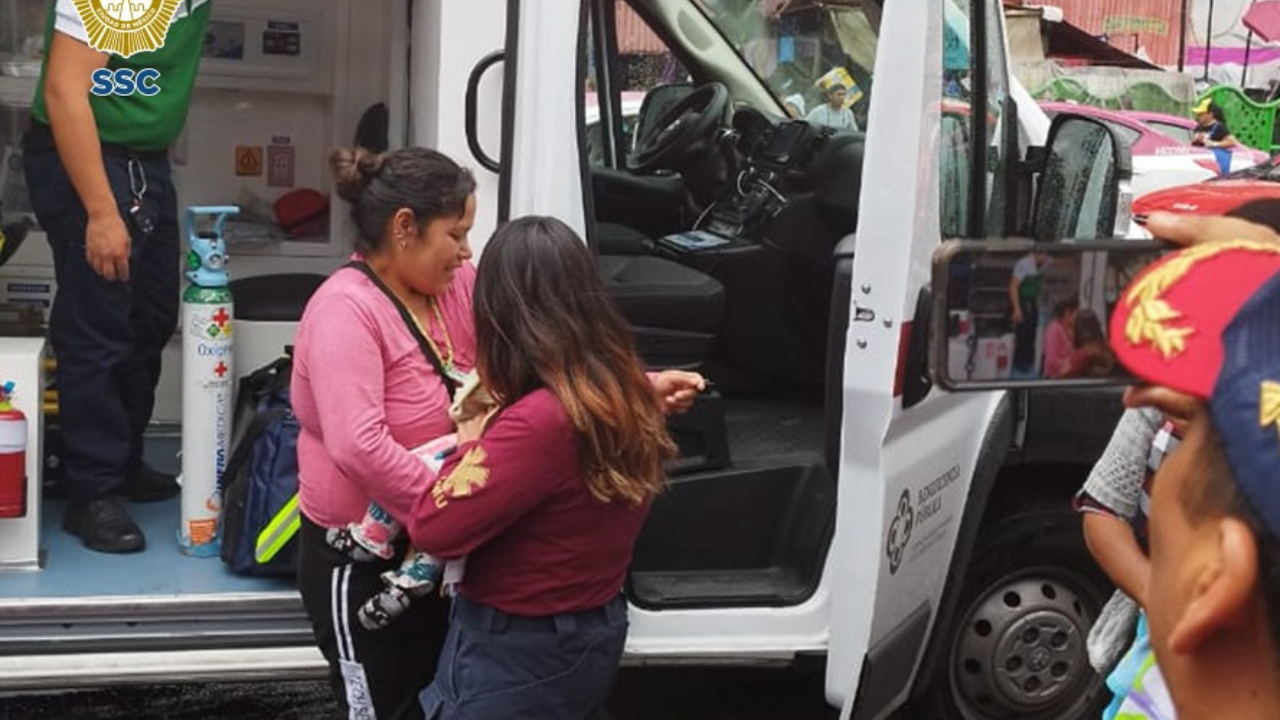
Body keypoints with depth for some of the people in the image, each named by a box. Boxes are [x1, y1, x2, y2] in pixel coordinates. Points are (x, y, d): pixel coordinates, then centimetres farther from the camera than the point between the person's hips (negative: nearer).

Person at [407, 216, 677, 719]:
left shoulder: (539, 421, -29)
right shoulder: (628, 397, -3)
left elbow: (433, 530, -26)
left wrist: (471, 441, -11)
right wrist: (495, 435, 2)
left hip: (516, 655, -8)